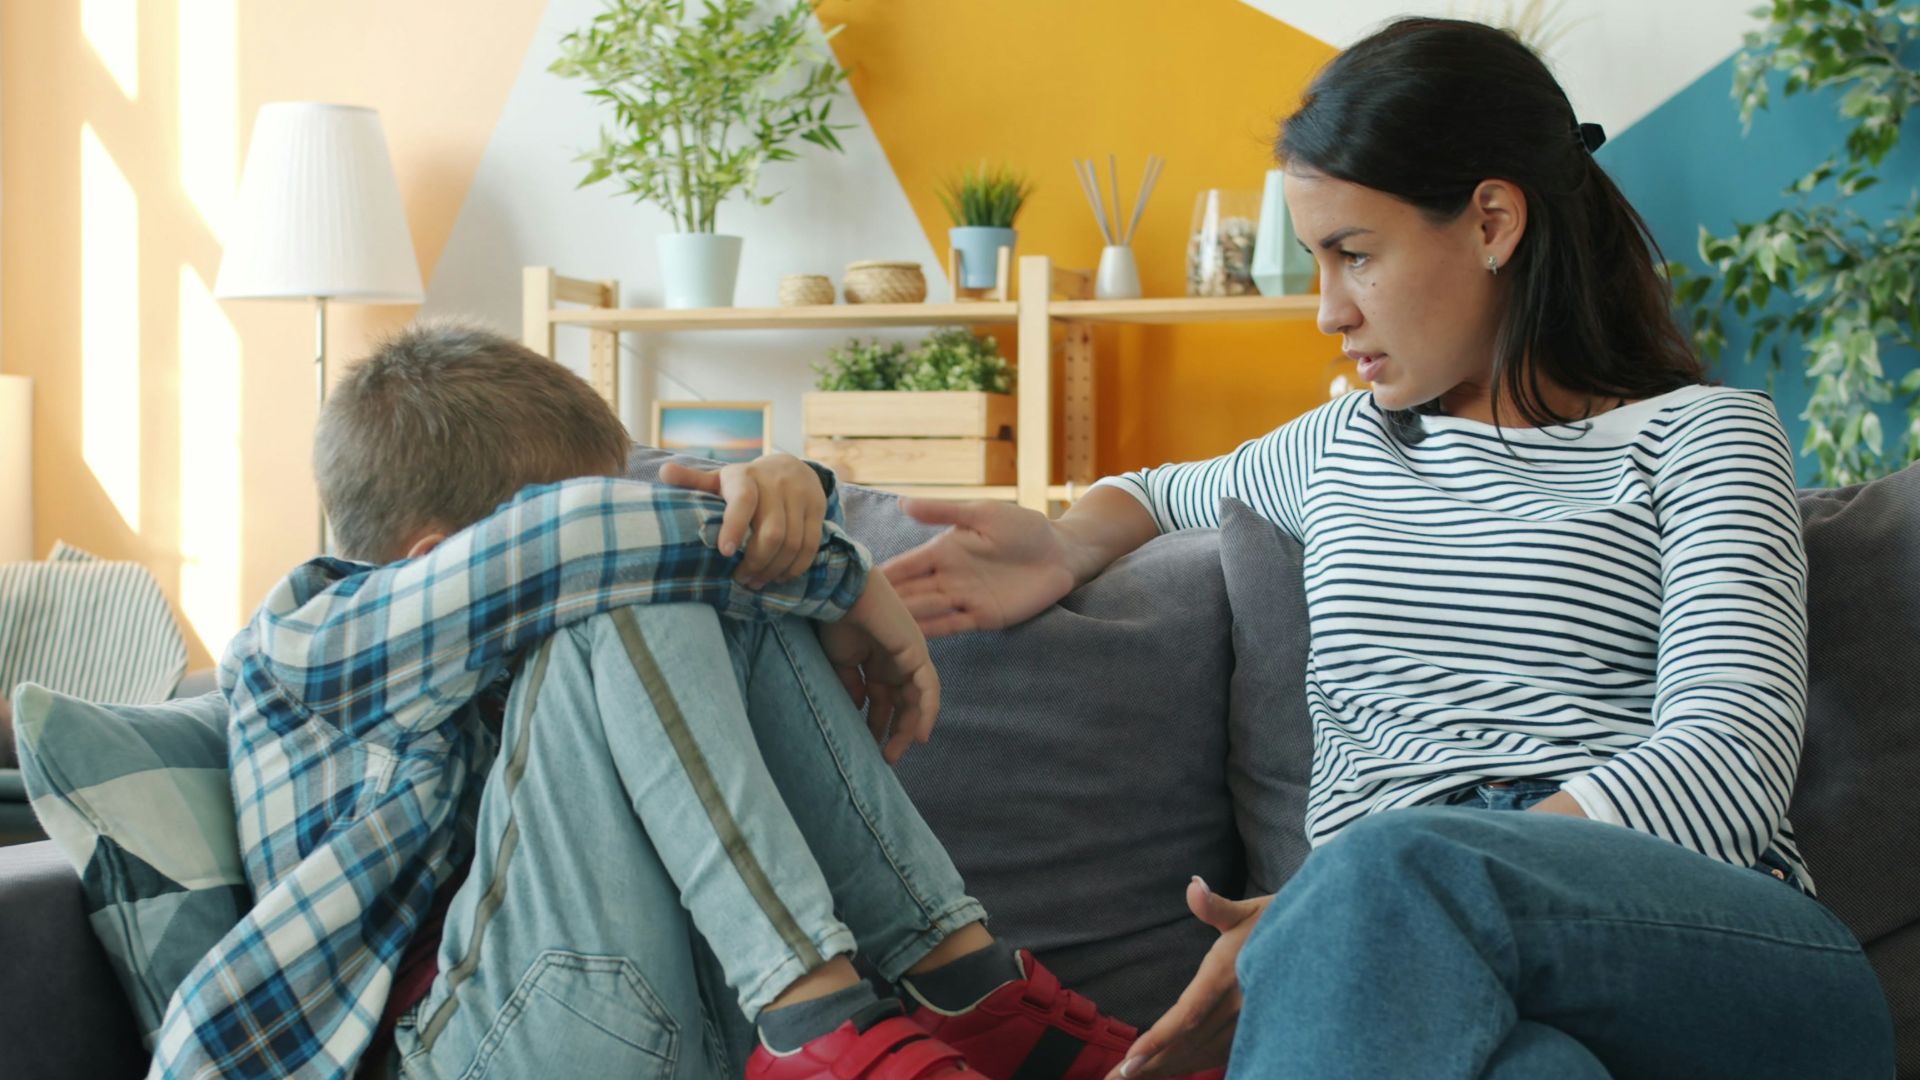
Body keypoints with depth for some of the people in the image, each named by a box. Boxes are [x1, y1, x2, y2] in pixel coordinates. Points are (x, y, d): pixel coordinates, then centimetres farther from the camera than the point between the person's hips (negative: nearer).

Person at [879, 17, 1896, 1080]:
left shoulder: (1695, 434, 11)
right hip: (1415, 967, 2)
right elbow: (1175, 489, 50)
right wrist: (1067, 545, 21)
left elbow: (1729, 758, -7)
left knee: (1392, 871, -38)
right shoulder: (1341, 448, 27)